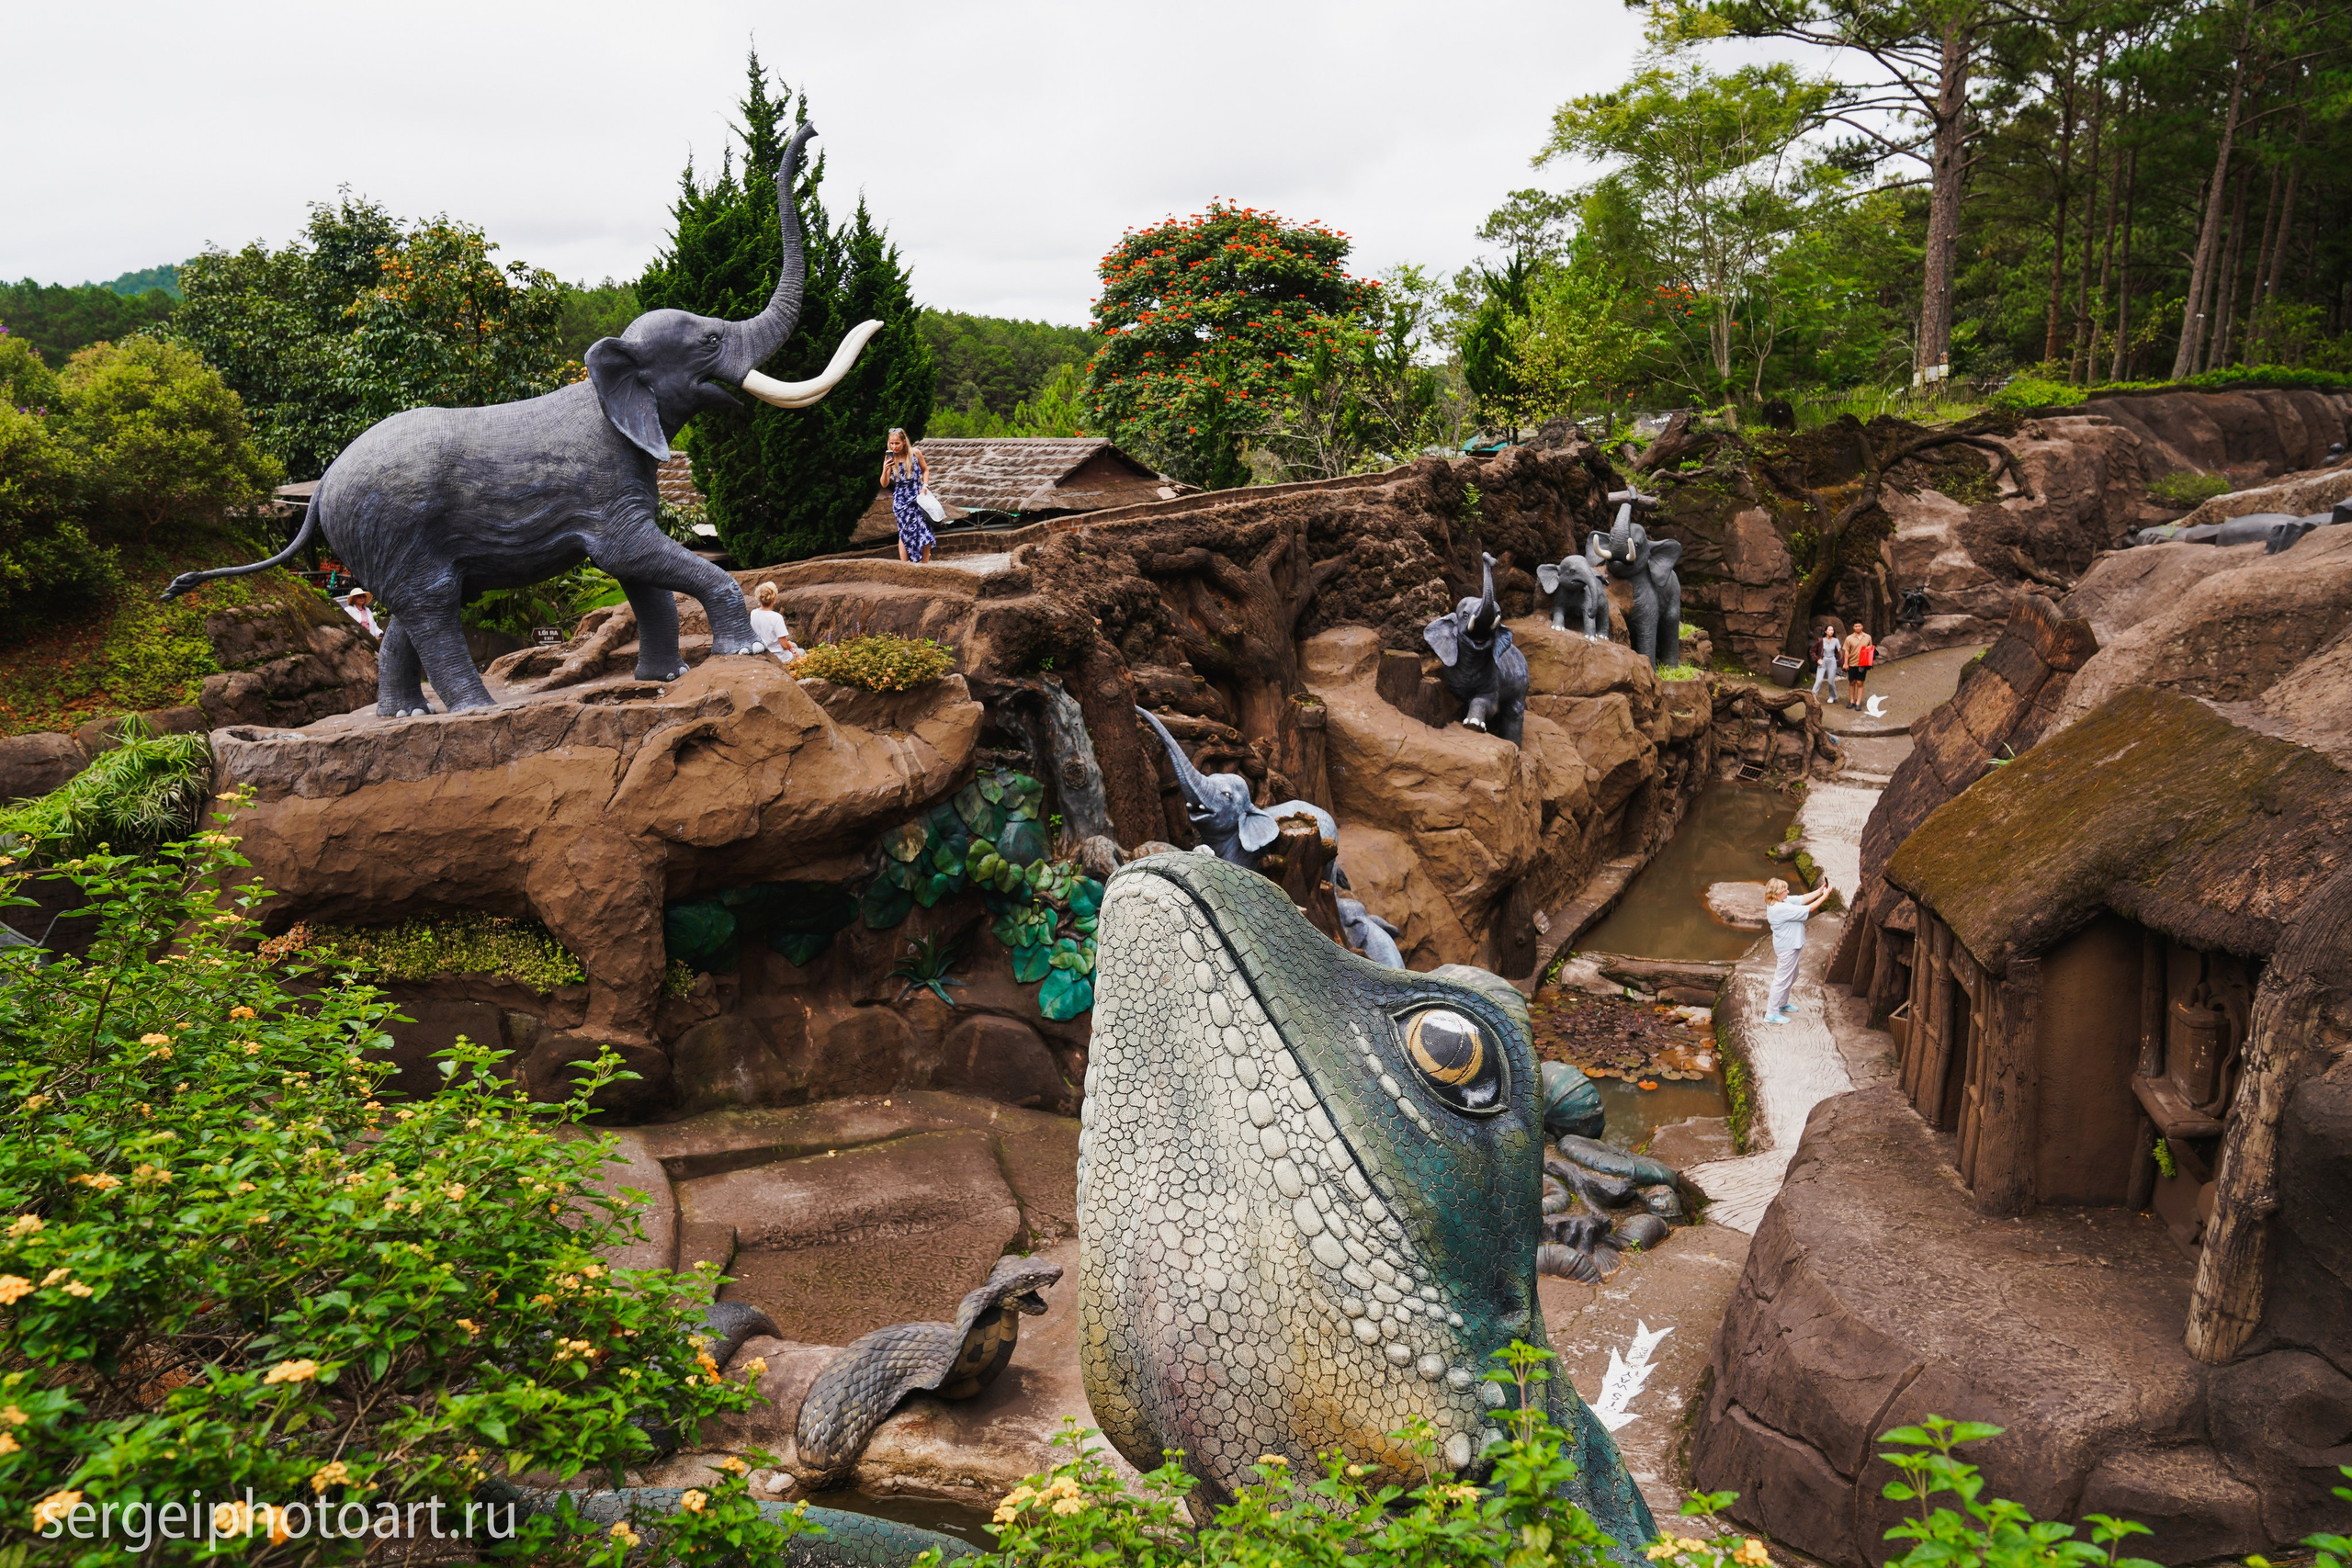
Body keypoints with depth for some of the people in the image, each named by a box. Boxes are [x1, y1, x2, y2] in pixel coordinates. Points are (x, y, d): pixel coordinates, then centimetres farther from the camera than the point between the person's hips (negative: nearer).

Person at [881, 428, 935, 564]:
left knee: (925, 530, -8)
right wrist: (885, 470, -23)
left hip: (918, 497, 0)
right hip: (901, 500, 0)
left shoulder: (915, 453, -4)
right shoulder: (889, 458, -4)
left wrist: (924, 487, -3)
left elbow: (925, 470, 11)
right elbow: (884, 484, -6)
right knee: (905, 533, 1)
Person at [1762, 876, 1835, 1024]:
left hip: (1791, 946, 11)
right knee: (1782, 980, -1)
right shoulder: (1781, 909, -31)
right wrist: (1825, 896, -20)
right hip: (1787, 948, -11)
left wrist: (1820, 891, -7)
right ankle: (1771, 1013, 7)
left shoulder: (1782, 901, -1)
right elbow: (1808, 909, -27)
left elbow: (1803, 899, 4)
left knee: (1791, 977, 26)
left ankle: (1781, 1004, 42)